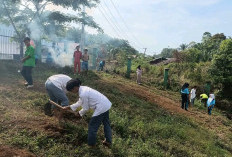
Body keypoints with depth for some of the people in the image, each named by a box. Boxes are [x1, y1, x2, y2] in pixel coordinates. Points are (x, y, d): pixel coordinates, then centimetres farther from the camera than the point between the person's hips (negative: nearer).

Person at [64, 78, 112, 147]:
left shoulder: (83, 94, -22)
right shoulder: (83, 89, 8)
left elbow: (86, 108, -10)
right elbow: (80, 102, 19)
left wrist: (79, 113, 9)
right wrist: (69, 107, 21)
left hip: (101, 108, -10)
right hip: (106, 104, 10)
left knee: (92, 126, 7)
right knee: (106, 123, 23)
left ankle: (91, 144, 23)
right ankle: (108, 141, 39)